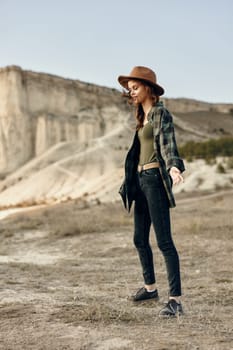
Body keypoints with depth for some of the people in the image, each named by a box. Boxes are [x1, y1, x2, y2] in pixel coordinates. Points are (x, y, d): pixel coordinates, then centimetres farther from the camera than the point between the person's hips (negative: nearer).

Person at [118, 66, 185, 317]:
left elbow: (168, 145, -23)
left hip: (155, 180, -9)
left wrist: (174, 167, -42)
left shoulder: (161, 114, -9)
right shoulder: (142, 116, 16)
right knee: (140, 238, 16)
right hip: (141, 180, 9)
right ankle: (150, 287, 33)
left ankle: (175, 300, -12)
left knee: (164, 240, -12)